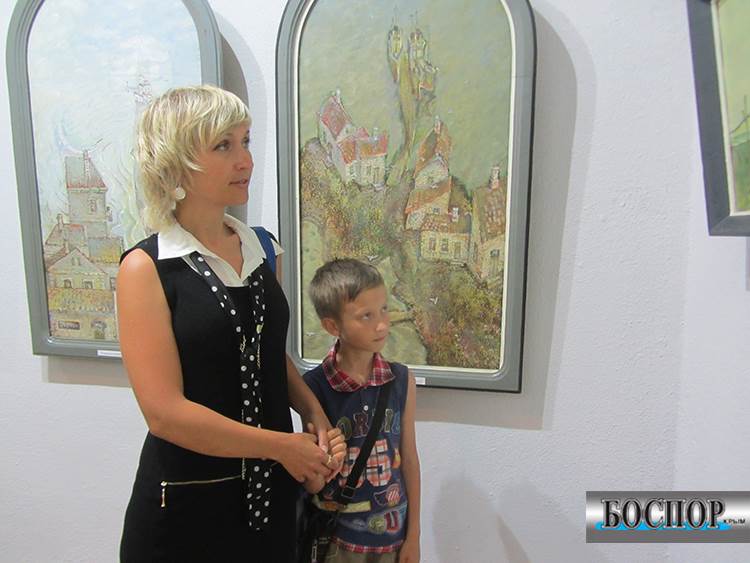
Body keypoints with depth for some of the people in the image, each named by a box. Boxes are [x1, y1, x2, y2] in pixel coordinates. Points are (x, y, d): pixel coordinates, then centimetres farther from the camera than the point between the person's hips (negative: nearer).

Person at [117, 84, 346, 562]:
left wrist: (317, 417, -3)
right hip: (185, 504, -5)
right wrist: (282, 445, -13)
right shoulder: (146, 268, -14)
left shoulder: (262, 249, 2)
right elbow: (165, 411, -19)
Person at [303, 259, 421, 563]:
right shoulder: (314, 387, -17)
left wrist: (413, 536, 3)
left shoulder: (401, 380, -10)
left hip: (393, 534, 2)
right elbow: (312, 485, -9)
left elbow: (409, 459, -1)